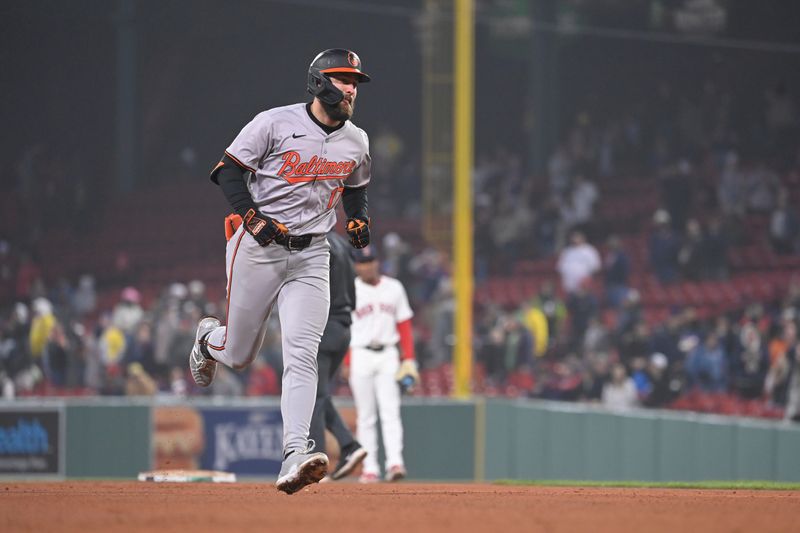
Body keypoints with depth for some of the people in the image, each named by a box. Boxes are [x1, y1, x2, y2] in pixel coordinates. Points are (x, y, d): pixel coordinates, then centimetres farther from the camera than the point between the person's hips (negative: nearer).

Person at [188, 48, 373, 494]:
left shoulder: (357, 142, 9)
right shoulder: (275, 123, -8)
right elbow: (228, 171, -7)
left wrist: (359, 222, 7)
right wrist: (253, 218, -19)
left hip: (311, 257, 3)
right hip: (258, 248, -3)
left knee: (302, 354, -15)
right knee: (240, 355, 7)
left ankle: (295, 454, -24)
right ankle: (209, 337, 45)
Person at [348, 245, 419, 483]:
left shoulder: (394, 288, 9)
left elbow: (404, 326, 12)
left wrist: (409, 359, 4)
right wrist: (346, 363, -6)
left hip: (388, 355, 1)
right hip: (361, 355, -1)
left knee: (390, 411, -10)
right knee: (365, 415, 1)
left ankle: (395, 462, -19)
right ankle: (370, 468, 3)